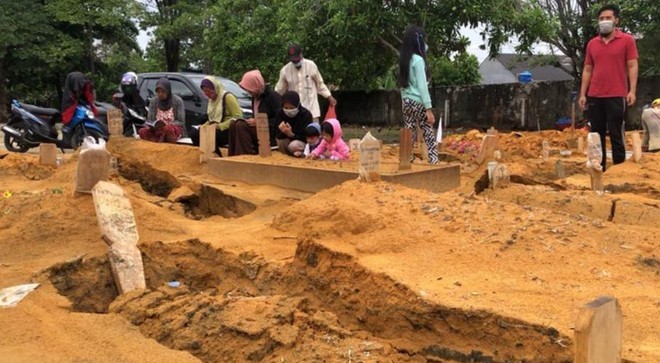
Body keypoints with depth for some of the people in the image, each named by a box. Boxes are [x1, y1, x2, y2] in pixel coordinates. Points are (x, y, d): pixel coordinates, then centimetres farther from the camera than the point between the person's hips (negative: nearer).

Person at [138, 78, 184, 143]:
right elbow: (149, 120, 7)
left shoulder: (177, 101, -6)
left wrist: (166, 125, -22)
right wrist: (154, 125, -18)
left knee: (167, 129, -40)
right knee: (142, 131, -28)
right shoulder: (154, 101, 6)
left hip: (174, 129, -4)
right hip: (157, 129, 4)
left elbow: (181, 122, -6)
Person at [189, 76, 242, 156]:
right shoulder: (211, 100, 18)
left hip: (228, 131, -7)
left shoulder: (227, 97, -7)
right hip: (215, 130, 7)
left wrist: (220, 126, -22)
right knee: (193, 132, -16)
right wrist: (205, 126, 3)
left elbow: (238, 117, -16)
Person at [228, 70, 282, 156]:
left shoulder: (273, 96, -11)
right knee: (233, 125, -11)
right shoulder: (255, 97, 15)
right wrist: (251, 121, 3)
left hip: (270, 134, -8)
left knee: (241, 126, -24)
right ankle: (234, 156, -14)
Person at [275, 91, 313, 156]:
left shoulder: (306, 115, -20)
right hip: (289, 140, 4)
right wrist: (283, 132, -35)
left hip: (303, 141, -4)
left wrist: (291, 134, -36)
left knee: (293, 145, -35)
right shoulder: (281, 113, -10)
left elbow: (306, 137, -20)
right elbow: (278, 136, -11)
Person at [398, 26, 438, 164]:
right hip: (418, 103, -7)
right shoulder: (418, 60, -12)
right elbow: (422, 85, -16)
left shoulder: (404, 59, 10)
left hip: (407, 102, 8)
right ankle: (434, 162, -9)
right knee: (429, 136, -4)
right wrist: (429, 108, -15)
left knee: (409, 136, 8)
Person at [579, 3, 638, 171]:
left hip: (616, 96, -4)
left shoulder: (627, 40, 1)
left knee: (616, 135, -1)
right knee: (597, 135, 7)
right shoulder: (592, 43, 12)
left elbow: (632, 66, -2)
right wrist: (582, 94, 7)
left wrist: (632, 90, -12)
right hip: (594, 97, 4)